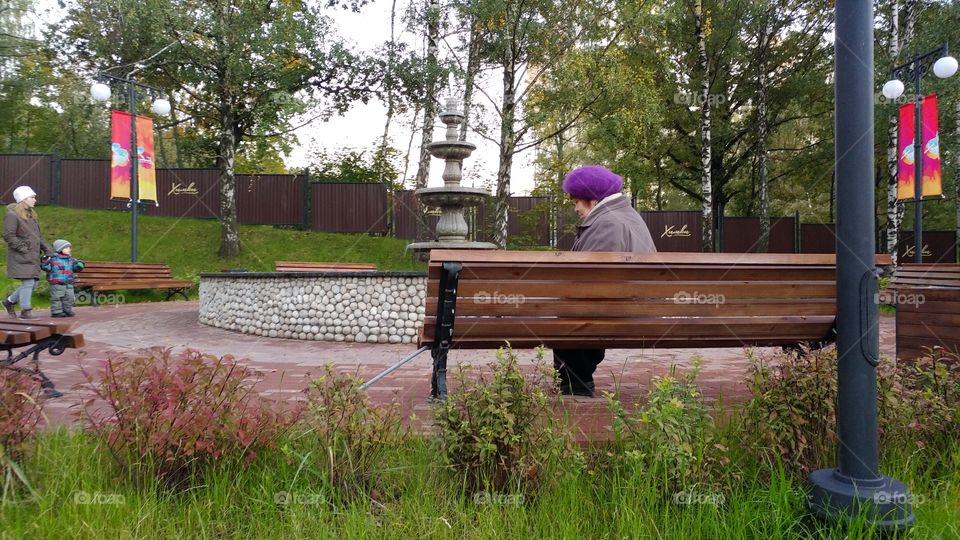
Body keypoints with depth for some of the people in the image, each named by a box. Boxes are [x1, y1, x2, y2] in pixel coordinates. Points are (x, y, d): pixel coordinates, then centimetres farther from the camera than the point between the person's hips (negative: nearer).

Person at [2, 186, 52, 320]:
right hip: (21, 257, -8)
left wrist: (47, 249, 10)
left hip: (33, 257, 8)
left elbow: (38, 235, 21)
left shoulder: (31, 214, 17)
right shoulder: (12, 215, -10)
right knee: (28, 283, -9)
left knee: (33, 283, 9)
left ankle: (10, 301, 28)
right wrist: (24, 249, -16)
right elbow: (8, 236, -15)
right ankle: (25, 311, 0)